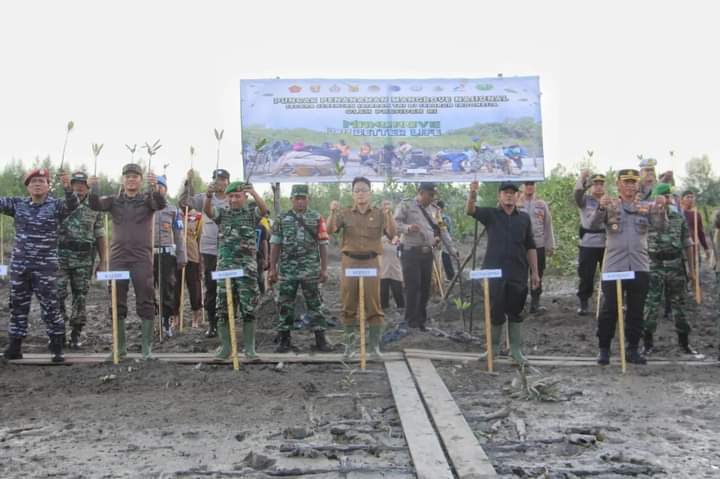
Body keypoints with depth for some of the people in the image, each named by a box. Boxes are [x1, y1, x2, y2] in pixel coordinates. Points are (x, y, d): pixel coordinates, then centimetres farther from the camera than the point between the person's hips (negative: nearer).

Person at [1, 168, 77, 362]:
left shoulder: (55, 205, -4)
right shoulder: (18, 204, 6)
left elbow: (72, 205, -22)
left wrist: (67, 188, -42)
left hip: (45, 266, -3)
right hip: (19, 265, 4)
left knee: (50, 307, -3)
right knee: (17, 307, 11)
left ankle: (57, 348, 8)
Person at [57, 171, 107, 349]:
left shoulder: (94, 209, 9)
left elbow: (100, 236, 10)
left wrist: (103, 260, 6)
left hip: (85, 260, 1)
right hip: (62, 257, -1)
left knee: (80, 297, 4)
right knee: (58, 294, -6)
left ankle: (76, 334, 13)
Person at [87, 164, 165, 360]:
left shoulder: (147, 199, 5)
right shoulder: (113, 201, 11)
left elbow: (160, 204, -16)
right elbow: (95, 205, -6)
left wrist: (154, 187, -36)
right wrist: (93, 189, -27)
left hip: (142, 258, -2)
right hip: (118, 258, 2)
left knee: (145, 303, -2)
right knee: (117, 303, 6)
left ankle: (147, 347, 4)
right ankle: (120, 346, 16)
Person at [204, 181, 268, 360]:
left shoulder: (251, 213, 5)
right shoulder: (222, 213, 9)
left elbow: (264, 209, -16)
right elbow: (207, 211, -11)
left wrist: (254, 193, -36)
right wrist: (209, 195, -33)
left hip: (247, 268, -1)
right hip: (225, 267, 2)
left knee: (248, 309, 0)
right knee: (223, 309, 4)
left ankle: (249, 347, 9)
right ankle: (225, 346, 13)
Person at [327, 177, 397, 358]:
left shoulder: (379, 214, 5)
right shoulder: (345, 213, 6)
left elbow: (393, 233, -6)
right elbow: (330, 230, -7)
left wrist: (388, 213, -19)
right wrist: (332, 212, -22)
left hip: (371, 262, -1)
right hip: (350, 262, 1)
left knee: (373, 306, -1)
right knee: (348, 306, 6)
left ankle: (374, 346, 7)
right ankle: (349, 345, 17)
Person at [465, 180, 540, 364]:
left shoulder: (524, 218, 9)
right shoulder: (490, 214, 3)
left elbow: (530, 247, 10)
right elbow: (470, 211, -16)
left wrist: (535, 272, 6)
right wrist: (472, 194, -36)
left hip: (518, 274, 2)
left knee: (516, 312, 7)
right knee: (495, 312, 5)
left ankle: (516, 349, 16)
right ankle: (493, 347, 22)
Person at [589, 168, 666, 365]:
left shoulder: (646, 207, 10)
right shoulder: (610, 206, 3)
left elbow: (660, 226, -3)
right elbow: (593, 225, -11)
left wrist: (661, 209, -22)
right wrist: (601, 207, -29)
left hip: (640, 267, 3)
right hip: (614, 267, -2)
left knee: (636, 311, 8)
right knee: (609, 310, 2)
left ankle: (633, 349, 18)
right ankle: (604, 349, 12)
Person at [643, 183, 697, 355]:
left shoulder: (679, 217, 6)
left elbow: (687, 244, 11)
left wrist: (691, 268, 10)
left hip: (676, 264, 4)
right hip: (654, 265, -3)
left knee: (679, 303, 11)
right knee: (652, 304, -3)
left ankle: (684, 341, 23)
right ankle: (648, 343, 6)